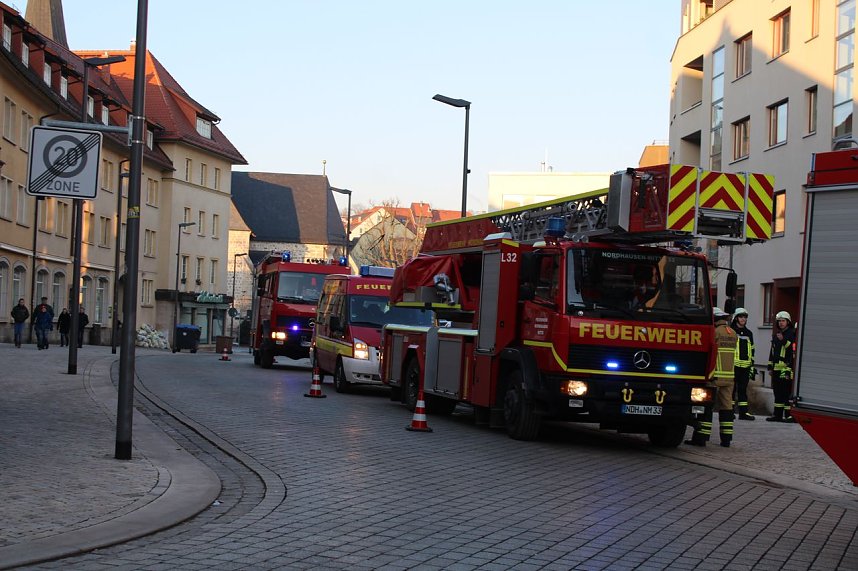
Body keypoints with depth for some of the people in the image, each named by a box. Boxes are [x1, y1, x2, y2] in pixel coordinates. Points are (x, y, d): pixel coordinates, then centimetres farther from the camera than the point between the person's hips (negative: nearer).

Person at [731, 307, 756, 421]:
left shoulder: (748, 333, 18)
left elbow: (751, 351, 21)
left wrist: (752, 367, 16)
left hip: (745, 366, 5)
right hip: (733, 365, -5)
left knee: (743, 389, 6)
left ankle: (743, 412, 6)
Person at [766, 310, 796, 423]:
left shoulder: (791, 334, -4)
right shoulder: (776, 334, 21)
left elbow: (793, 348, -19)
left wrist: (783, 340, -31)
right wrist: (770, 366, 25)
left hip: (786, 367, -8)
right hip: (777, 368, 8)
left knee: (786, 392, -9)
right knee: (777, 392, 12)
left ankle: (789, 415, -8)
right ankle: (777, 414, 18)